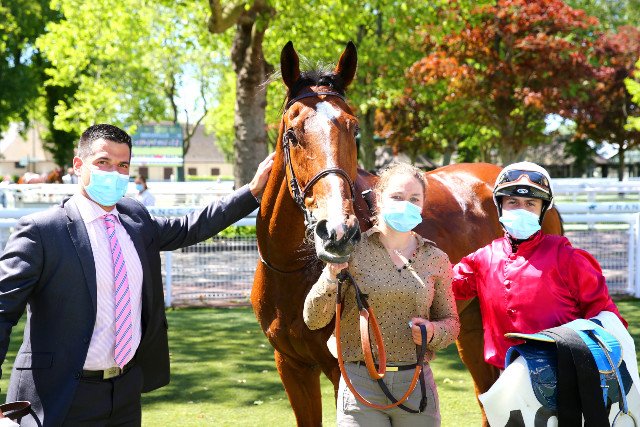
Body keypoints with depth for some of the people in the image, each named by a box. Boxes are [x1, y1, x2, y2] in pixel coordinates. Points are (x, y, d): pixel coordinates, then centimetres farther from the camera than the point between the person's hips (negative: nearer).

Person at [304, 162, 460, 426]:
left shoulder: (436, 259, 4)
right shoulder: (352, 250, -3)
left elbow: (451, 321, 13)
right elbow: (313, 320, -5)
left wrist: (433, 332, -9)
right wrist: (332, 275, -22)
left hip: (417, 383, 2)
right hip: (361, 382, -2)